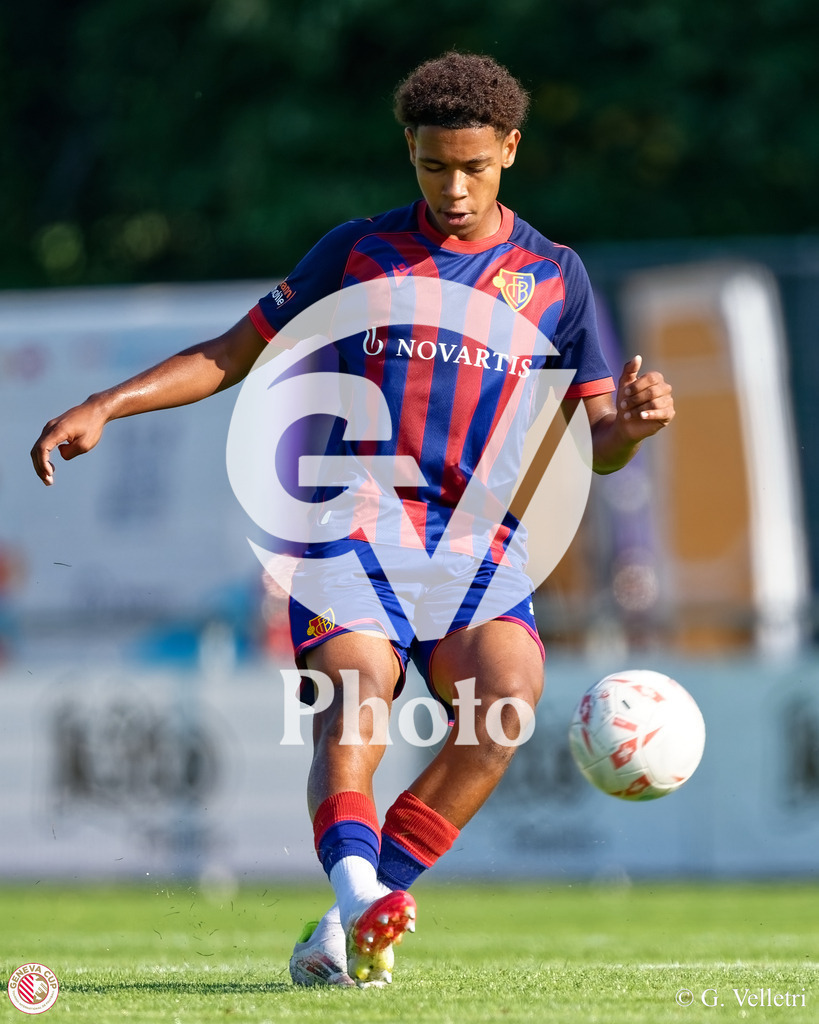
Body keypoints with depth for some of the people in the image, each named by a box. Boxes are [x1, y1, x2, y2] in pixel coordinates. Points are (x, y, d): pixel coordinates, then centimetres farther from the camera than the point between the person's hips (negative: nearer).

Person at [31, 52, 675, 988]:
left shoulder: (554, 276, 15)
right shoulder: (358, 252, 14)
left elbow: (599, 446, 14)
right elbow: (232, 355, 19)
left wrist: (635, 421, -11)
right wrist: (103, 407, 7)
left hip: (477, 542, 1)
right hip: (355, 524, 0)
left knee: (510, 692, -29)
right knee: (353, 700, -29)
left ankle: (362, 909, -26)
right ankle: (360, 895, -47)